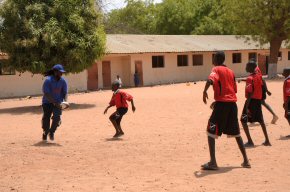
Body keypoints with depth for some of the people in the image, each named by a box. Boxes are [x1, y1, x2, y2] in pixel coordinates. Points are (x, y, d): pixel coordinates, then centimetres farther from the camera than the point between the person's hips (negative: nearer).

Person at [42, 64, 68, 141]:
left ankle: (52, 132, 10)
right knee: (46, 118, -5)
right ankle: (45, 133, 25)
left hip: (58, 102, 2)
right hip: (48, 102, -2)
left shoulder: (63, 81, -3)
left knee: (57, 117, -17)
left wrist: (65, 102, -20)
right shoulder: (48, 80, -17)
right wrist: (54, 103, -31)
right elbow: (46, 94, -21)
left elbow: (65, 93, 0)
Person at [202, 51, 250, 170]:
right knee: (236, 133, 17)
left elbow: (211, 80, -22)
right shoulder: (230, 72, 19)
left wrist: (205, 91, -23)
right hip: (232, 103, 7)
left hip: (222, 103, -6)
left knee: (211, 132, -1)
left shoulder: (216, 69, 0)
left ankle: (213, 162, -10)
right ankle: (246, 161, 17)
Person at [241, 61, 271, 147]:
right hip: (259, 100, 8)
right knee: (261, 120, 18)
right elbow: (261, 87, 13)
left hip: (252, 101, -8)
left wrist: (247, 107, -21)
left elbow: (250, 93, -20)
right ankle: (267, 141, 21)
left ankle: (250, 141, -6)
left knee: (243, 120, -1)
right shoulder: (259, 76, 6)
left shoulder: (249, 78, -16)